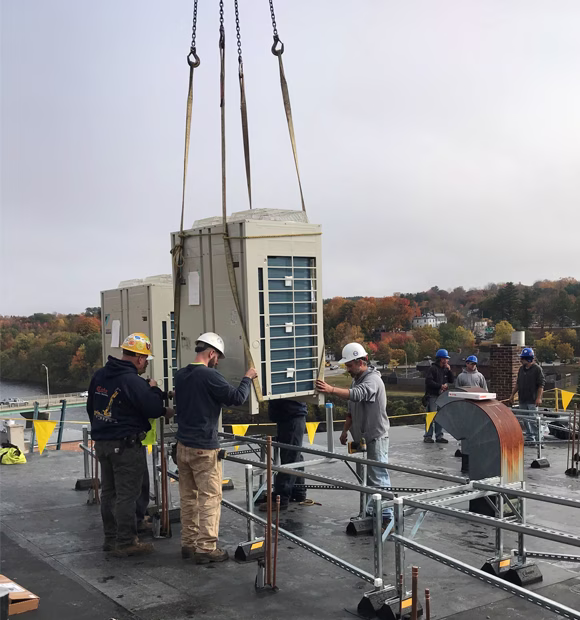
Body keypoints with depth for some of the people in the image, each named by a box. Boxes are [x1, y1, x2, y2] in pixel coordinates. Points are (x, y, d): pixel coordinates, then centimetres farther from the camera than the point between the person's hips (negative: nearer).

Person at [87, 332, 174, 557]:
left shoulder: (99, 375, 9)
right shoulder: (132, 381, -19)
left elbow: (91, 406, 19)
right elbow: (153, 409, -19)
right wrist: (154, 390, 1)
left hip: (101, 443, 9)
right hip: (125, 445, -9)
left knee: (108, 492, 16)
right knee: (126, 494, -1)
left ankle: (111, 539, 25)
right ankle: (125, 543, 4)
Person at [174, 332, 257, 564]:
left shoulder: (180, 375, 8)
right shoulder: (209, 375, -15)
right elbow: (237, 397, -17)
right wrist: (247, 379, 0)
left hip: (183, 446, 8)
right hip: (204, 449, -8)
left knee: (188, 497, 13)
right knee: (210, 498, -1)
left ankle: (188, 543, 19)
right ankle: (206, 547, 0)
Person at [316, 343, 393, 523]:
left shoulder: (373, 380, -17)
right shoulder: (356, 379, 15)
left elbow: (357, 394, -38)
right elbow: (352, 409, 22)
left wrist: (331, 389, -48)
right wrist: (345, 430, 15)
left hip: (376, 436, -9)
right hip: (364, 437, 9)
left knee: (378, 476, -10)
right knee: (370, 476, 15)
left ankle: (386, 515, -5)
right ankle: (372, 511, 23)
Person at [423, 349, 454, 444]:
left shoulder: (445, 369, 16)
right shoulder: (433, 369, -7)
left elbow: (451, 380, 15)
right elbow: (428, 381, -14)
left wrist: (449, 370, 2)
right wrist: (440, 386, -16)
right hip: (433, 396, -7)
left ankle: (439, 436, 13)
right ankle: (428, 436, 1)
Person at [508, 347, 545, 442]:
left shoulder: (537, 369, -8)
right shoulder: (521, 369, 13)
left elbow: (541, 385, -11)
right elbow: (517, 383, 20)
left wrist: (539, 398, -17)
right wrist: (512, 395, 18)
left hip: (533, 400, -7)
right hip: (523, 400, 7)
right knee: (525, 419, 10)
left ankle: (537, 438, -1)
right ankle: (529, 437, 18)